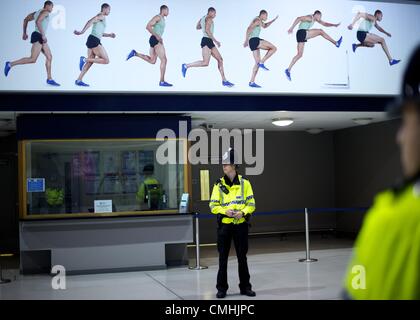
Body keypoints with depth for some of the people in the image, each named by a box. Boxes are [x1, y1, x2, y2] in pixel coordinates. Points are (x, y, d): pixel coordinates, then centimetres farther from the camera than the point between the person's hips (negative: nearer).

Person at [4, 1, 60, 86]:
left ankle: (49, 79, 7)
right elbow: (38, 22, -23)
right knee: (33, 59, -15)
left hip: (40, 38, 11)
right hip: (38, 36, -11)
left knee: (49, 57, 8)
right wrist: (43, 35, -23)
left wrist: (24, 33, 27)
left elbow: (26, 20, 25)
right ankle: (10, 64, -11)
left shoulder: (37, 13, 21)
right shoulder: (45, 12, -7)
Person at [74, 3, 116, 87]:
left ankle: (79, 80, 8)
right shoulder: (101, 16, -4)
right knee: (106, 60, -11)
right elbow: (90, 22, -19)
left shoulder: (101, 18, 26)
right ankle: (84, 59, -13)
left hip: (93, 41, 10)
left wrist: (109, 35, 20)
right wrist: (82, 32, -28)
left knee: (90, 62, 10)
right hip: (94, 40, -10)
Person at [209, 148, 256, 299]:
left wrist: (243, 212, -18)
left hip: (240, 225, 0)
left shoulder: (244, 182, 1)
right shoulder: (219, 184, 1)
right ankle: (222, 288, 15)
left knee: (242, 257, 8)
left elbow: (251, 204, 1)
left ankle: (245, 286, 20)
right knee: (223, 258, 5)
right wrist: (225, 211, -17)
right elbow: (213, 205, 0)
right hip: (224, 225, 0)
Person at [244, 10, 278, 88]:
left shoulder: (259, 21, 25)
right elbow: (249, 29, -18)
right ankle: (262, 63, -10)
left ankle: (252, 82, 4)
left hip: (253, 42, 10)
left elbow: (265, 26, 46)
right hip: (254, 40, -10)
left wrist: (274, 20, 37)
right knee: (274, 48, -7)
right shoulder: (258, 20, -5)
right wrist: (246, 41, -22)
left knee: (258, 62, 8)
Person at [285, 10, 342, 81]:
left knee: (299, 54, 6)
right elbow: (298, 19, -18)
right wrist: (292, 28, -24)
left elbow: (325, 24, 25)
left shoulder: (315, 19, 21)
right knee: (320, 31, -10)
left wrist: (334, 25, 12)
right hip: (302, 33, -10)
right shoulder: (309, 18, -8)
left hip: (303, 35, 10)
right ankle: (336, 43, -5)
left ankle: (288, 70, 3)